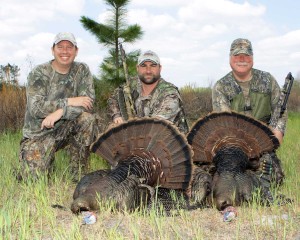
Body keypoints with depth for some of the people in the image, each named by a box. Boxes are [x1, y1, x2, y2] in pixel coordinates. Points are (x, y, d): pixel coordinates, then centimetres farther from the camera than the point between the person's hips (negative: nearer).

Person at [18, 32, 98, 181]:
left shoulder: (82, 70, 0)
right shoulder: (39, 73, -8)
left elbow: (88, 102, -12)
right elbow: (35, 107, -21)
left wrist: (60, 112, -27)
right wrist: (69, 102, -26)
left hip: (68, 128, 3)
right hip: (40, 133, -2)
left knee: (87, 118, -28)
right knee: (35, 179, -20)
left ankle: (79, 175, -13)